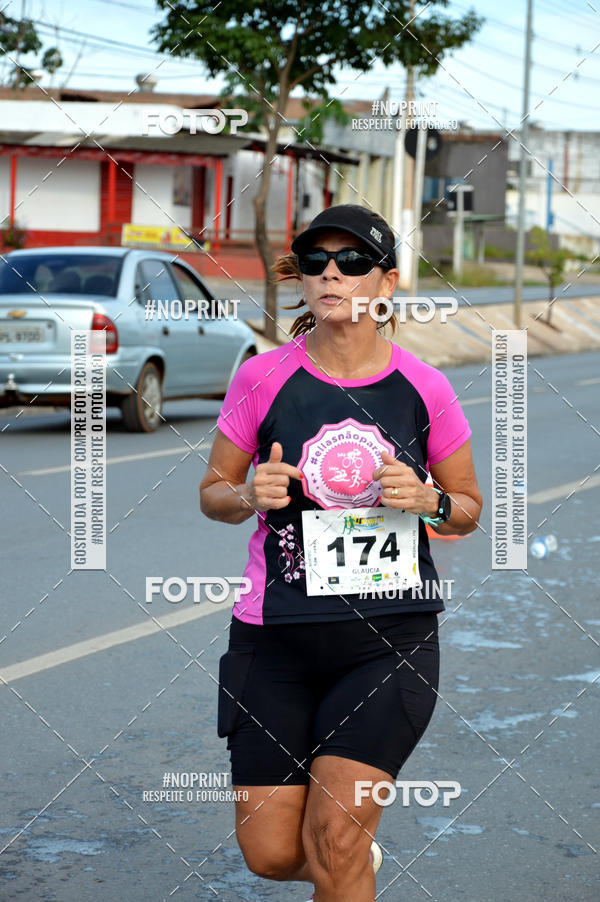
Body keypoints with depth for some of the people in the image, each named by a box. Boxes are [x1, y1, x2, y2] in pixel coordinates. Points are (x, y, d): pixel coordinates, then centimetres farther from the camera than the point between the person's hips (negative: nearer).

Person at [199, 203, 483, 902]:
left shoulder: (423, 387, 0)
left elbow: (468, 508, 11)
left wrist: (427, 499, -10)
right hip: (276, 633, 1)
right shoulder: (262, 378, -2)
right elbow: (213, 493, 9)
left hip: (392, 634, -1)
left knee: (336, 836, -13)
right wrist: (251, 495, -13)